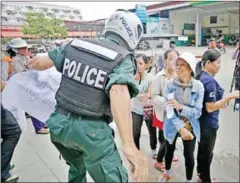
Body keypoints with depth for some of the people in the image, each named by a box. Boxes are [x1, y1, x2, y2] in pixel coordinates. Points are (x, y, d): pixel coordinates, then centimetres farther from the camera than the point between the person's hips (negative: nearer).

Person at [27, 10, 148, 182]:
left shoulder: (75, 44, 3)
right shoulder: (123, 58, -11)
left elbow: (40, 62, 7)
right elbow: (118, 92, -30)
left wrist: (30, 65, 32)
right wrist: (129, 146, -37)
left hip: (60, 122, 6)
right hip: (90, 129, -6)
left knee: (77, 168, 33)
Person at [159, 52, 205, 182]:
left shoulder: (198, 86, -15)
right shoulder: (170, 84, -15)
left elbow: (198, 112, -17)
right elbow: (169, 109, -18)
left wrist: (181, 107, -33)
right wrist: (180, 127, -27)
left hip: (190, 127, -1)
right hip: (172, 126, 1)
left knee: (189, 155, 12)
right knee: (169, 150, 22)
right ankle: (167, 172, 51)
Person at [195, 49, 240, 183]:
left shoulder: (201, 76, 2)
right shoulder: (210, 81, -26)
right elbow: (210, 108, -27)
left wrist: (220, 101, 13)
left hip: (202, 120, 9)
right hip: (208, 123, -9)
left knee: (202, 148, 25)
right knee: (207, 151, 10)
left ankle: (201, 172, 44)